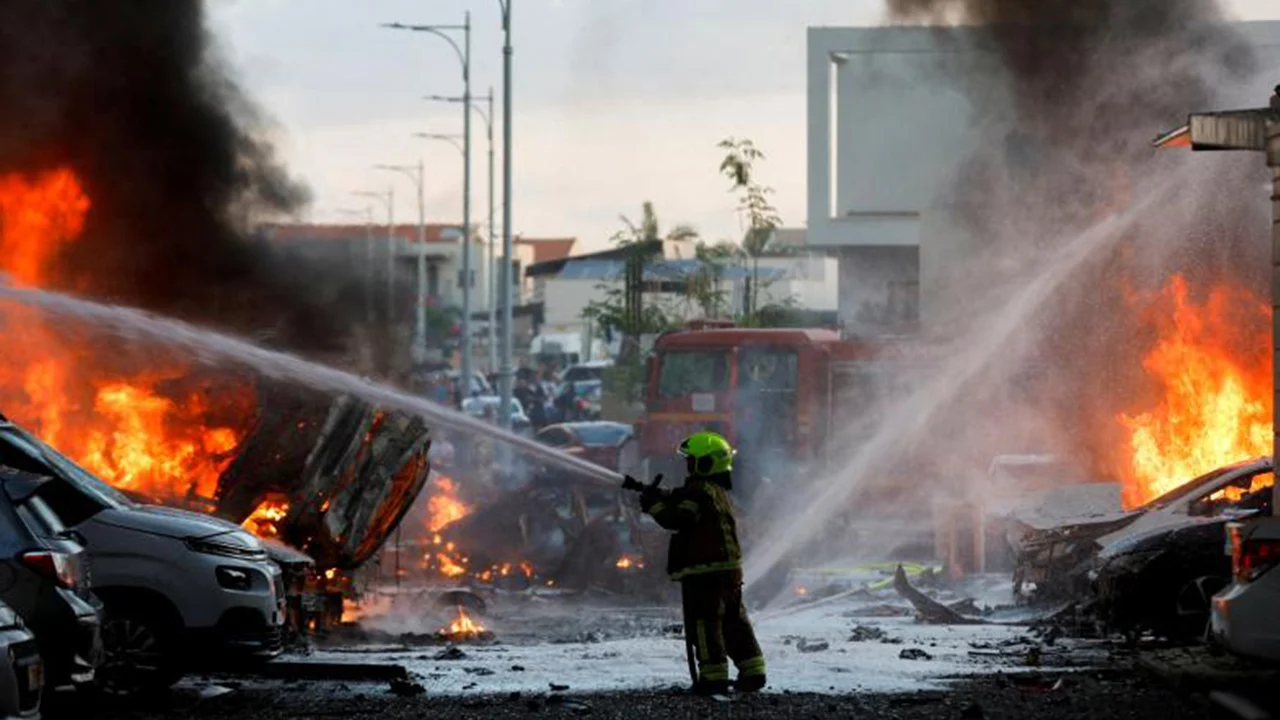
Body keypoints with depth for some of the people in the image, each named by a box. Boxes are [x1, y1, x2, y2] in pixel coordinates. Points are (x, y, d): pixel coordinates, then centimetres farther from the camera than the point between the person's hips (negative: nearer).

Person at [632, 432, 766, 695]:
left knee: (704, 622, -6)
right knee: (734, 621, 13)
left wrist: (653, 504, -9)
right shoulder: (718, 492, 19)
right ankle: (752, 672, 15)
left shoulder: (700, 492, -14)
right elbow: (683, 502, 25)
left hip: (704, 570, -10)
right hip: (729, 569, 10)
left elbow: (677, 518, -21)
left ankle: (714, 676, -8)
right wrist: (661, 496, 13)